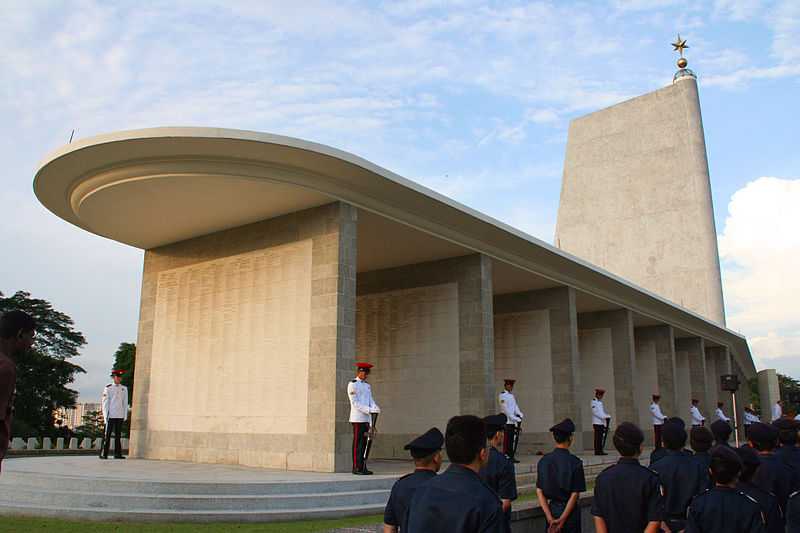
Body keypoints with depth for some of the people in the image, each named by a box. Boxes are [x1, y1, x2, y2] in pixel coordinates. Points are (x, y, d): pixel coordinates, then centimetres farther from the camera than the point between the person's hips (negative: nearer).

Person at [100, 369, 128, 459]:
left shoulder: (124, 388, 10)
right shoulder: (108, 388, 0)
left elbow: (125, 403, 11)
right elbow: (105, 402, -2)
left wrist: (125, 415, 6)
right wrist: (106, 415, -8)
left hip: (120, 416, 3)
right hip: (110, 415, -3)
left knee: (118, 435, 6)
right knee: (107, 435, -1)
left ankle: (117, 454, 9)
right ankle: (103, 454, 3)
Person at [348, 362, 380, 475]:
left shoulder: (367, 386, 18)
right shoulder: (352, 385, -6)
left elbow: (371, 401, 13)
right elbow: (355, 403, -13)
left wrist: (375, 408, -9)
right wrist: (369, 410, -21)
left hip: (367, 418, 7)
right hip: (357, 418, -7)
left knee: (364, 443, 8)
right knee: (357, 443, -4)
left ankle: (363, 467, 13)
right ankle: (356, 468, -1)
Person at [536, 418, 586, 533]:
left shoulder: (543, 461, -3)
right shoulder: (575, 462, -13)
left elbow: (539, 491, -4)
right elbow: (575, 494, -14)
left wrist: (549, 517, -7)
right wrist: (562, 519, -11)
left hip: (552, 509, 3)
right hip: (569, 511, -3)